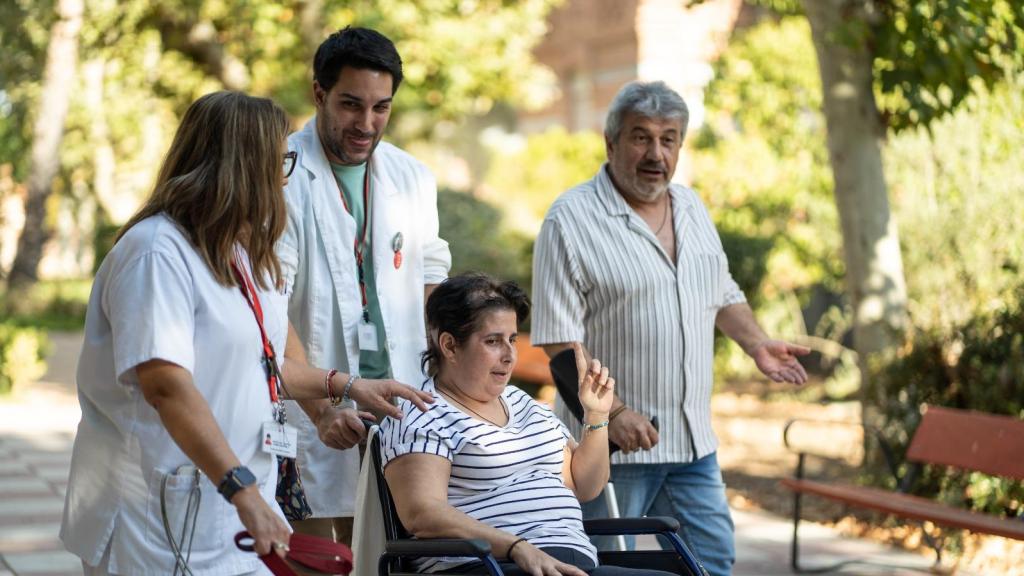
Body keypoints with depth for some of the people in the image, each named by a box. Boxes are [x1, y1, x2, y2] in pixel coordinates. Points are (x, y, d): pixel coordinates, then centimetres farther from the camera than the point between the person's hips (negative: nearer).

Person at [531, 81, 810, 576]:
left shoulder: (692, 209, 12)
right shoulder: (571, 220, -11)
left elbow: (722, 294, 25)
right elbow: (558, 339, -16)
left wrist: (756, 343, 7)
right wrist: (613, 412, -22)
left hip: (693, 441, 7)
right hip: (614, 443, -7)